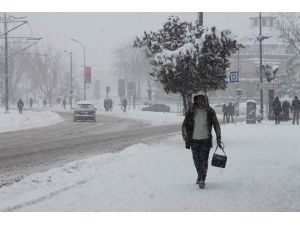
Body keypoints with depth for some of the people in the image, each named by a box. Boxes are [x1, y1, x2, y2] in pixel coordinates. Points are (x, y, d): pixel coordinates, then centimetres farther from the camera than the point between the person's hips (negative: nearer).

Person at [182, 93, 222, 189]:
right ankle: (200, 176, 32)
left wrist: (218, 138, 1)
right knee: (196, 160, 11)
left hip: (206, 139, -2)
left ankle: (202, 180, -10)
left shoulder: (210, 112, 0)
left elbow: (216, 125, 5)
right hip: (194, 140, 2)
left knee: (204, 160, -11)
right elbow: (184, 124, 8)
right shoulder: (191, 112, 1)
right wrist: (185, 135, -7)